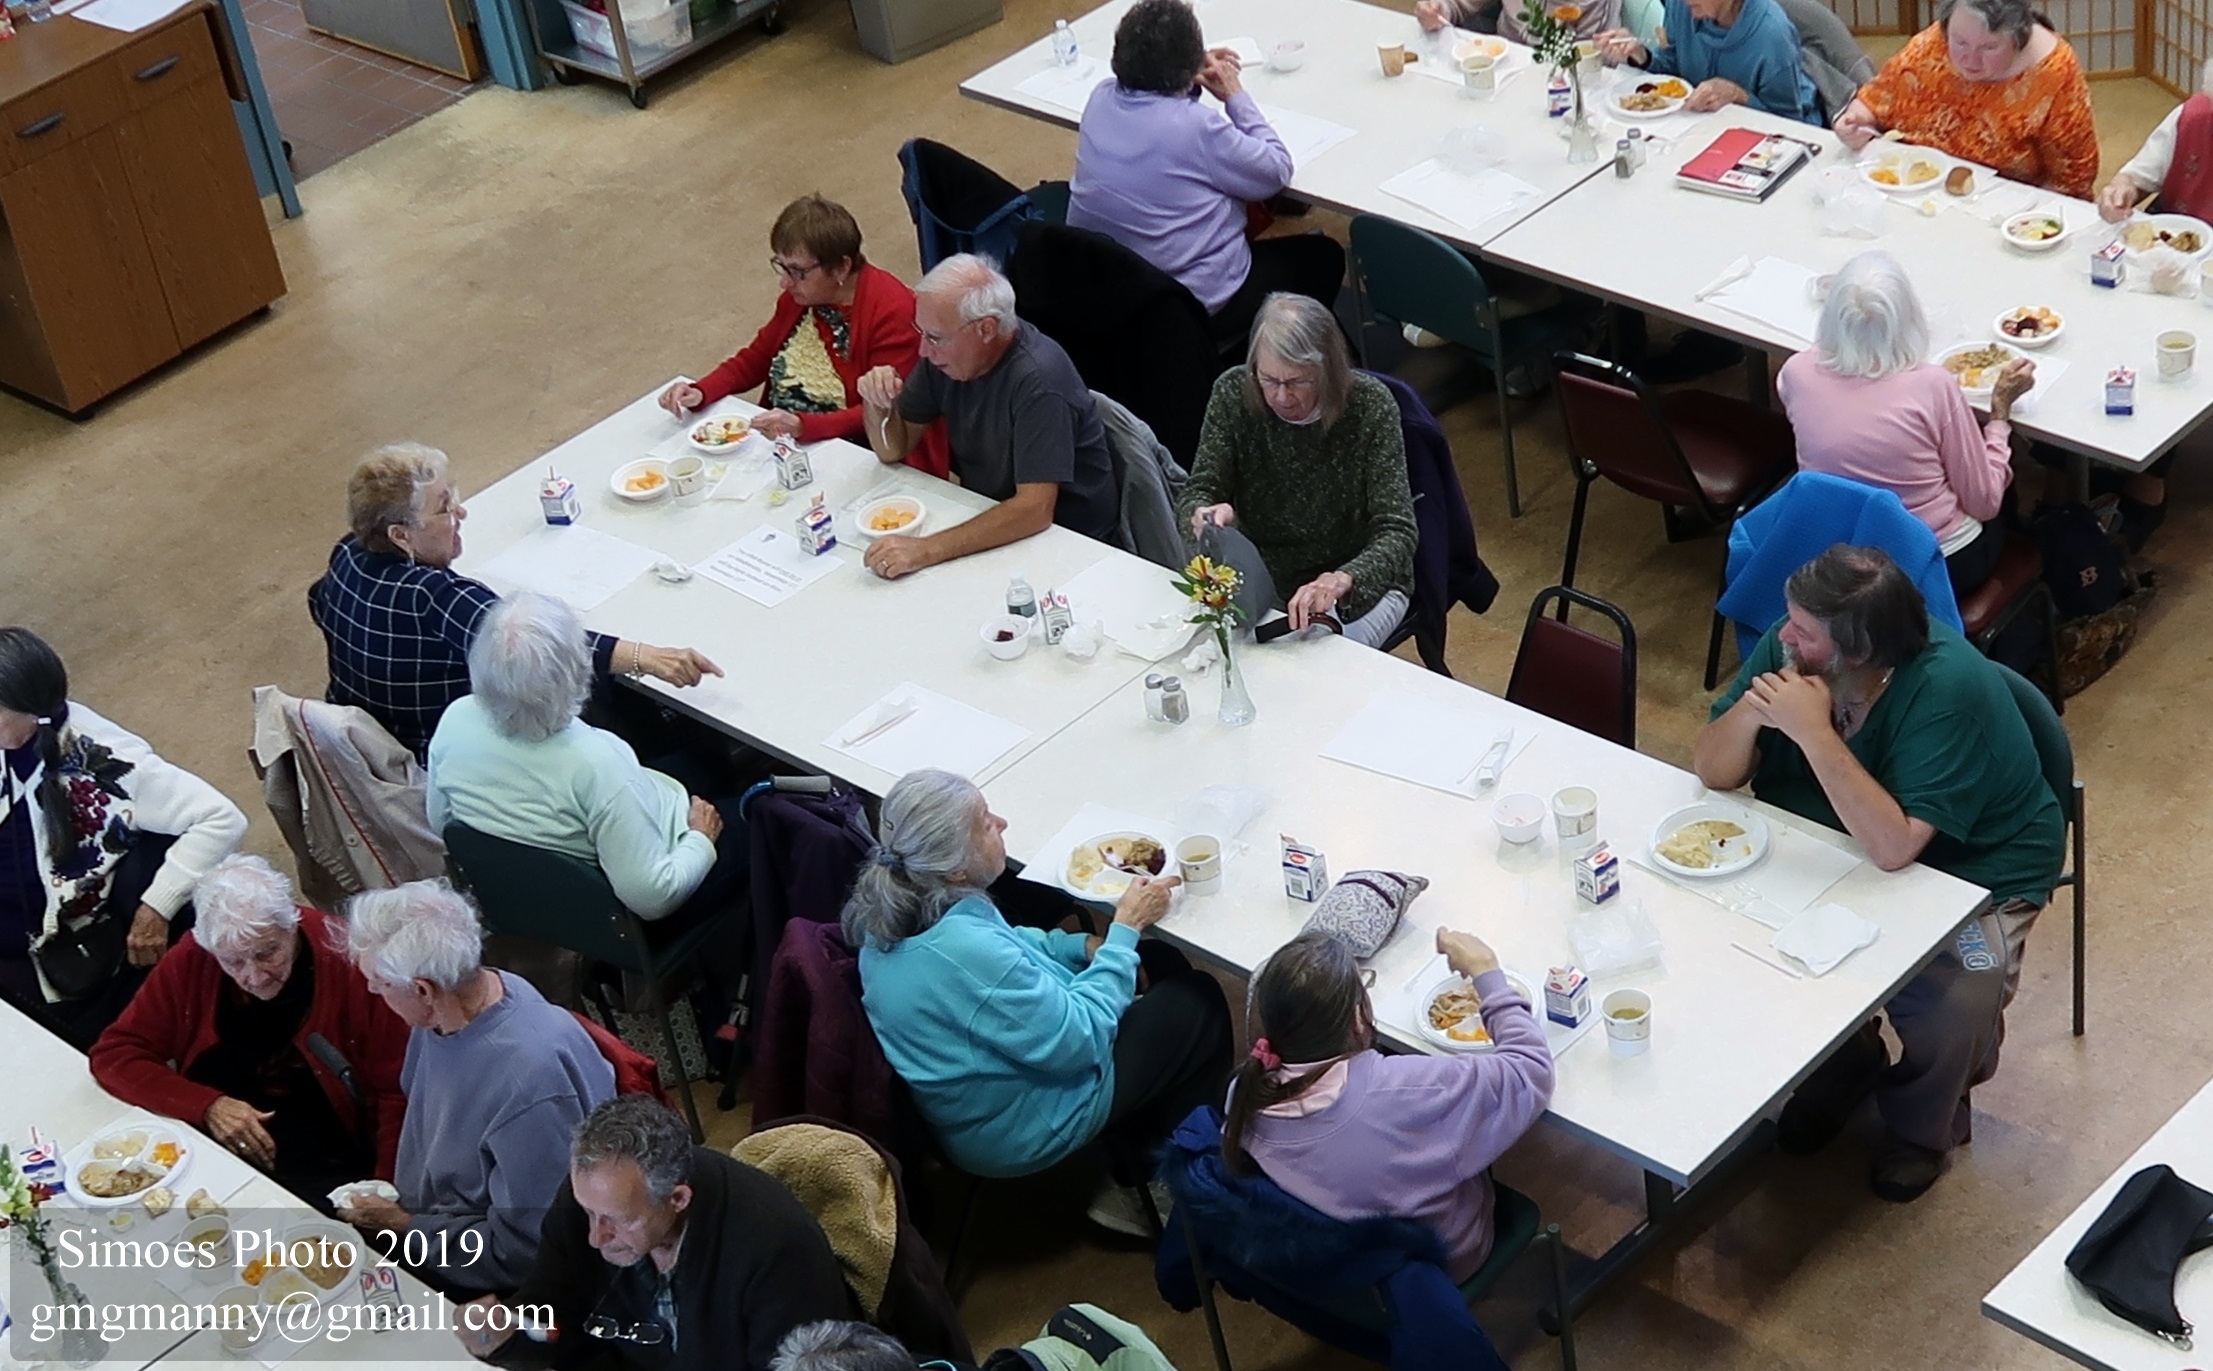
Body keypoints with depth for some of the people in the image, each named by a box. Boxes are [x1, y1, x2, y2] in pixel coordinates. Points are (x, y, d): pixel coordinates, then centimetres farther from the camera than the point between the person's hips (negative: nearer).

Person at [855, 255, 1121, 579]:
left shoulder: (1038, 379, -26)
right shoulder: (946, 353, -3)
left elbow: (1034, 509, -33)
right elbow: (893, 450, 7)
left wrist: (927, 550, -40)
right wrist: (877, 404, -15)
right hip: (986, 521, 7)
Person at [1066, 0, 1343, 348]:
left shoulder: (1100, 99, -6)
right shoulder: (1196, 126, -26)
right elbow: (1278, 172, -12)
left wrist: (1193, 80, 5)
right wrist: (1235, 95, -4)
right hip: (1192, 305, -7)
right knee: (1323, 257, 17)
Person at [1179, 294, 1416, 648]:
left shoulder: (1370, 405, -19)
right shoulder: (1234, 393, -12)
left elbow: (1396, 533, -23)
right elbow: (1195, 494, -7)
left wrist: (1341, 580, -44)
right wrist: (1204, 513, -34)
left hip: (1363, 584, -2)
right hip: (1261, 577, 3)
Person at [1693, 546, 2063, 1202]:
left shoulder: (1949, 688, -33)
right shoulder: (1788, 645, -17)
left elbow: (1894, 846, -39)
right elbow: (1715, 773, -11)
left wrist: (1814, 731, -43)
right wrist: (1750, 711, -32)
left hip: (1972, 870, -5)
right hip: (1843, 851, 6)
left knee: (1948, 1009, -28)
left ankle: (1923, 1126, 8)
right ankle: (1841, 1066, 14)